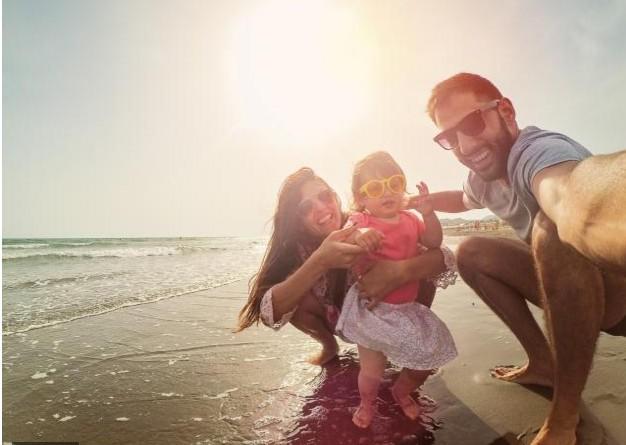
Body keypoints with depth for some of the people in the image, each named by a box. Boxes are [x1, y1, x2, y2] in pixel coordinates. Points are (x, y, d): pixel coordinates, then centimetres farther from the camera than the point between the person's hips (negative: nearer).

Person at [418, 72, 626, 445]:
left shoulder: (540, 150, -28)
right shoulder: (483, 177, -2)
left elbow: (578, 202, -56)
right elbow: (463, 200, 25)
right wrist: (417, 201, 11)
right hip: (572, 285, 8)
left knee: (554, 225, -36)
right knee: (472, 253, 3)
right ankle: (544, 363, 9)